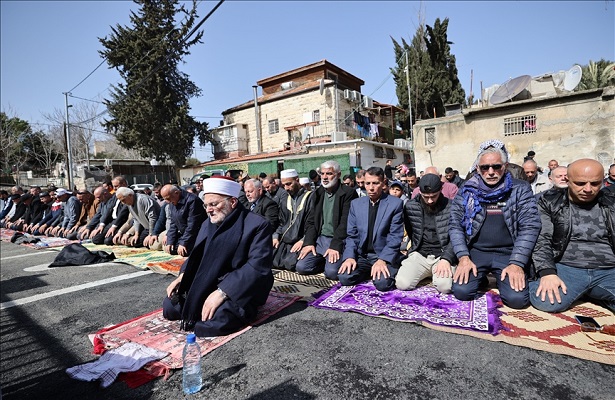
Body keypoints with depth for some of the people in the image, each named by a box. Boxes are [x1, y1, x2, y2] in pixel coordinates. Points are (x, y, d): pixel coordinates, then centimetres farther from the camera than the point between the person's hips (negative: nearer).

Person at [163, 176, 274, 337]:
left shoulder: (258, 225, -16)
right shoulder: (208, 223, 10)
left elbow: (257, 267, -23)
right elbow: (197, 255, 17)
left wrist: (222, 292, -28)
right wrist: (182, 276, -2)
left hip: (239, 289, -7)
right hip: (205, 285, 7)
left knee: (209, 324, -27)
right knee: (169, 307, -5)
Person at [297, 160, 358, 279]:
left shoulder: (348, 193, -7)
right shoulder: (318, 193, 13)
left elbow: (345, 223, -14)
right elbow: (311, 221, 11)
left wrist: (335, 246, -21)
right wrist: (308, 242, -2)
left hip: (338, 241, -6)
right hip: (320, 239, 6)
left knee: (332, 272, -25)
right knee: (301, 267, -9)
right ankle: (326, 261, 13)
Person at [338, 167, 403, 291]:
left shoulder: (395, 204, -5)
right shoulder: (356, 204, 7)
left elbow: (395, 237, -10)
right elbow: (351, 235, 6)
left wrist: (382, 260, -23)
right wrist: (350, 256, -11)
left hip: (385, 255, -3)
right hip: (361, 255, 4)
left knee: (382, 283, -29)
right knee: (344, 278, -20)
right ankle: (368, 271, 9)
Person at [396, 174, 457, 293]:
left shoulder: (451, 206, -4)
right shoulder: (410, 206, 1)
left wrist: (446, 259, -20)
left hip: (443, 255, -2)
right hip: (419, 254, 2)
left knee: (445, 286, -30)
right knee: (402, 283, -21)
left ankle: (435, 274, 7)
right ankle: (426, 273, 12)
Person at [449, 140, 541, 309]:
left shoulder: (520, 189, 1)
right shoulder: (467, 191, 2)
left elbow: (529, 227, -6)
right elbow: (455, 226, 0)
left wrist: (517, 263, -16)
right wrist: (463, 257, -13)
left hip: (508, 253, 0)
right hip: (476, 251, 1)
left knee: (517, 298, -21)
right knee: (462, 291, -20)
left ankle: (501, 279, 14)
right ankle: (481, 278, 15)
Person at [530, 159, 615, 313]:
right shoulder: (549, 203, 3)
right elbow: (541, 240, -5)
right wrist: (547, 273, -20)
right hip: (565, 268, -3)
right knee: (546, 302, -33)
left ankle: (593, 292, 3)